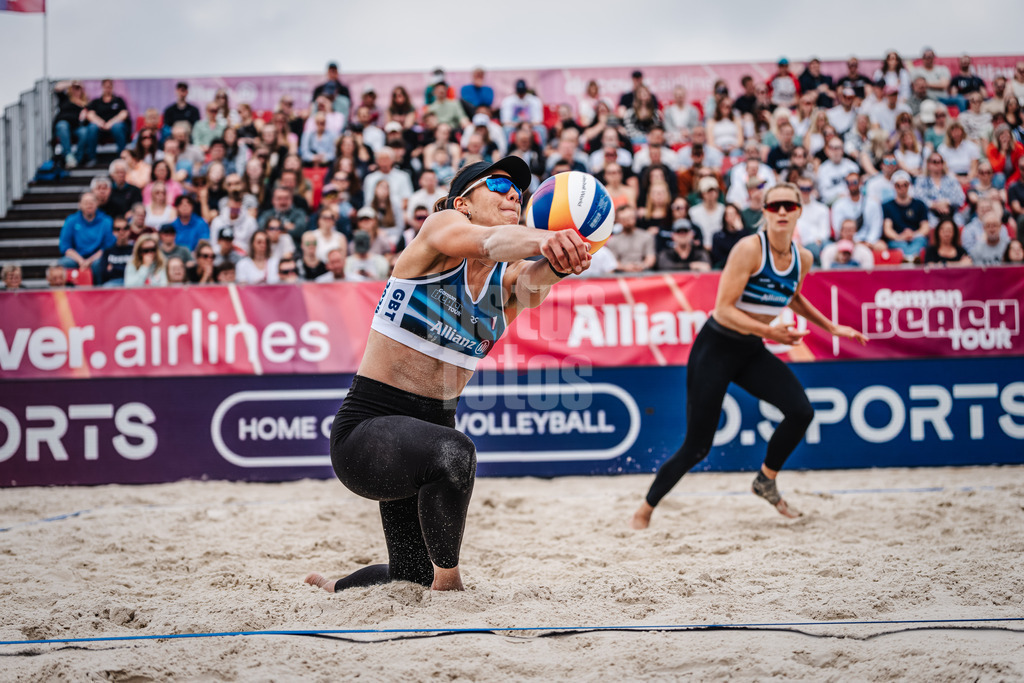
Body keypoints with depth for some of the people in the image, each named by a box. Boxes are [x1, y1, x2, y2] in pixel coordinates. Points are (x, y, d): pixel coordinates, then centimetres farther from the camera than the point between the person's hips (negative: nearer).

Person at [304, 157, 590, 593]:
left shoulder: (511, 279, 1)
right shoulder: (443, 225, -10)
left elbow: (533, 279, -25)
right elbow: (485, 242, -34)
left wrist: (558, 263, -49)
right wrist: (544, 239, -55)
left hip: (434, 423, 7)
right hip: (367, 425, -7)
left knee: (414, 579, 16)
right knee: (452, 453, -39)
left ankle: (337, 588, 48)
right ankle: (448, 581, -18)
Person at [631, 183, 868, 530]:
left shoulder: (803, 259, 0)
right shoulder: (750, 249, -20)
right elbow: (724, 310, -23)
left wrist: (832, 327, 22)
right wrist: (767, 330, -28)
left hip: (752, 352, 6)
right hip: (716, 348, -6)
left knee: (801, 412, -17)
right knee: (696, 448, -6)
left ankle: (766, 481, 9)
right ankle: (646, 509, 15)